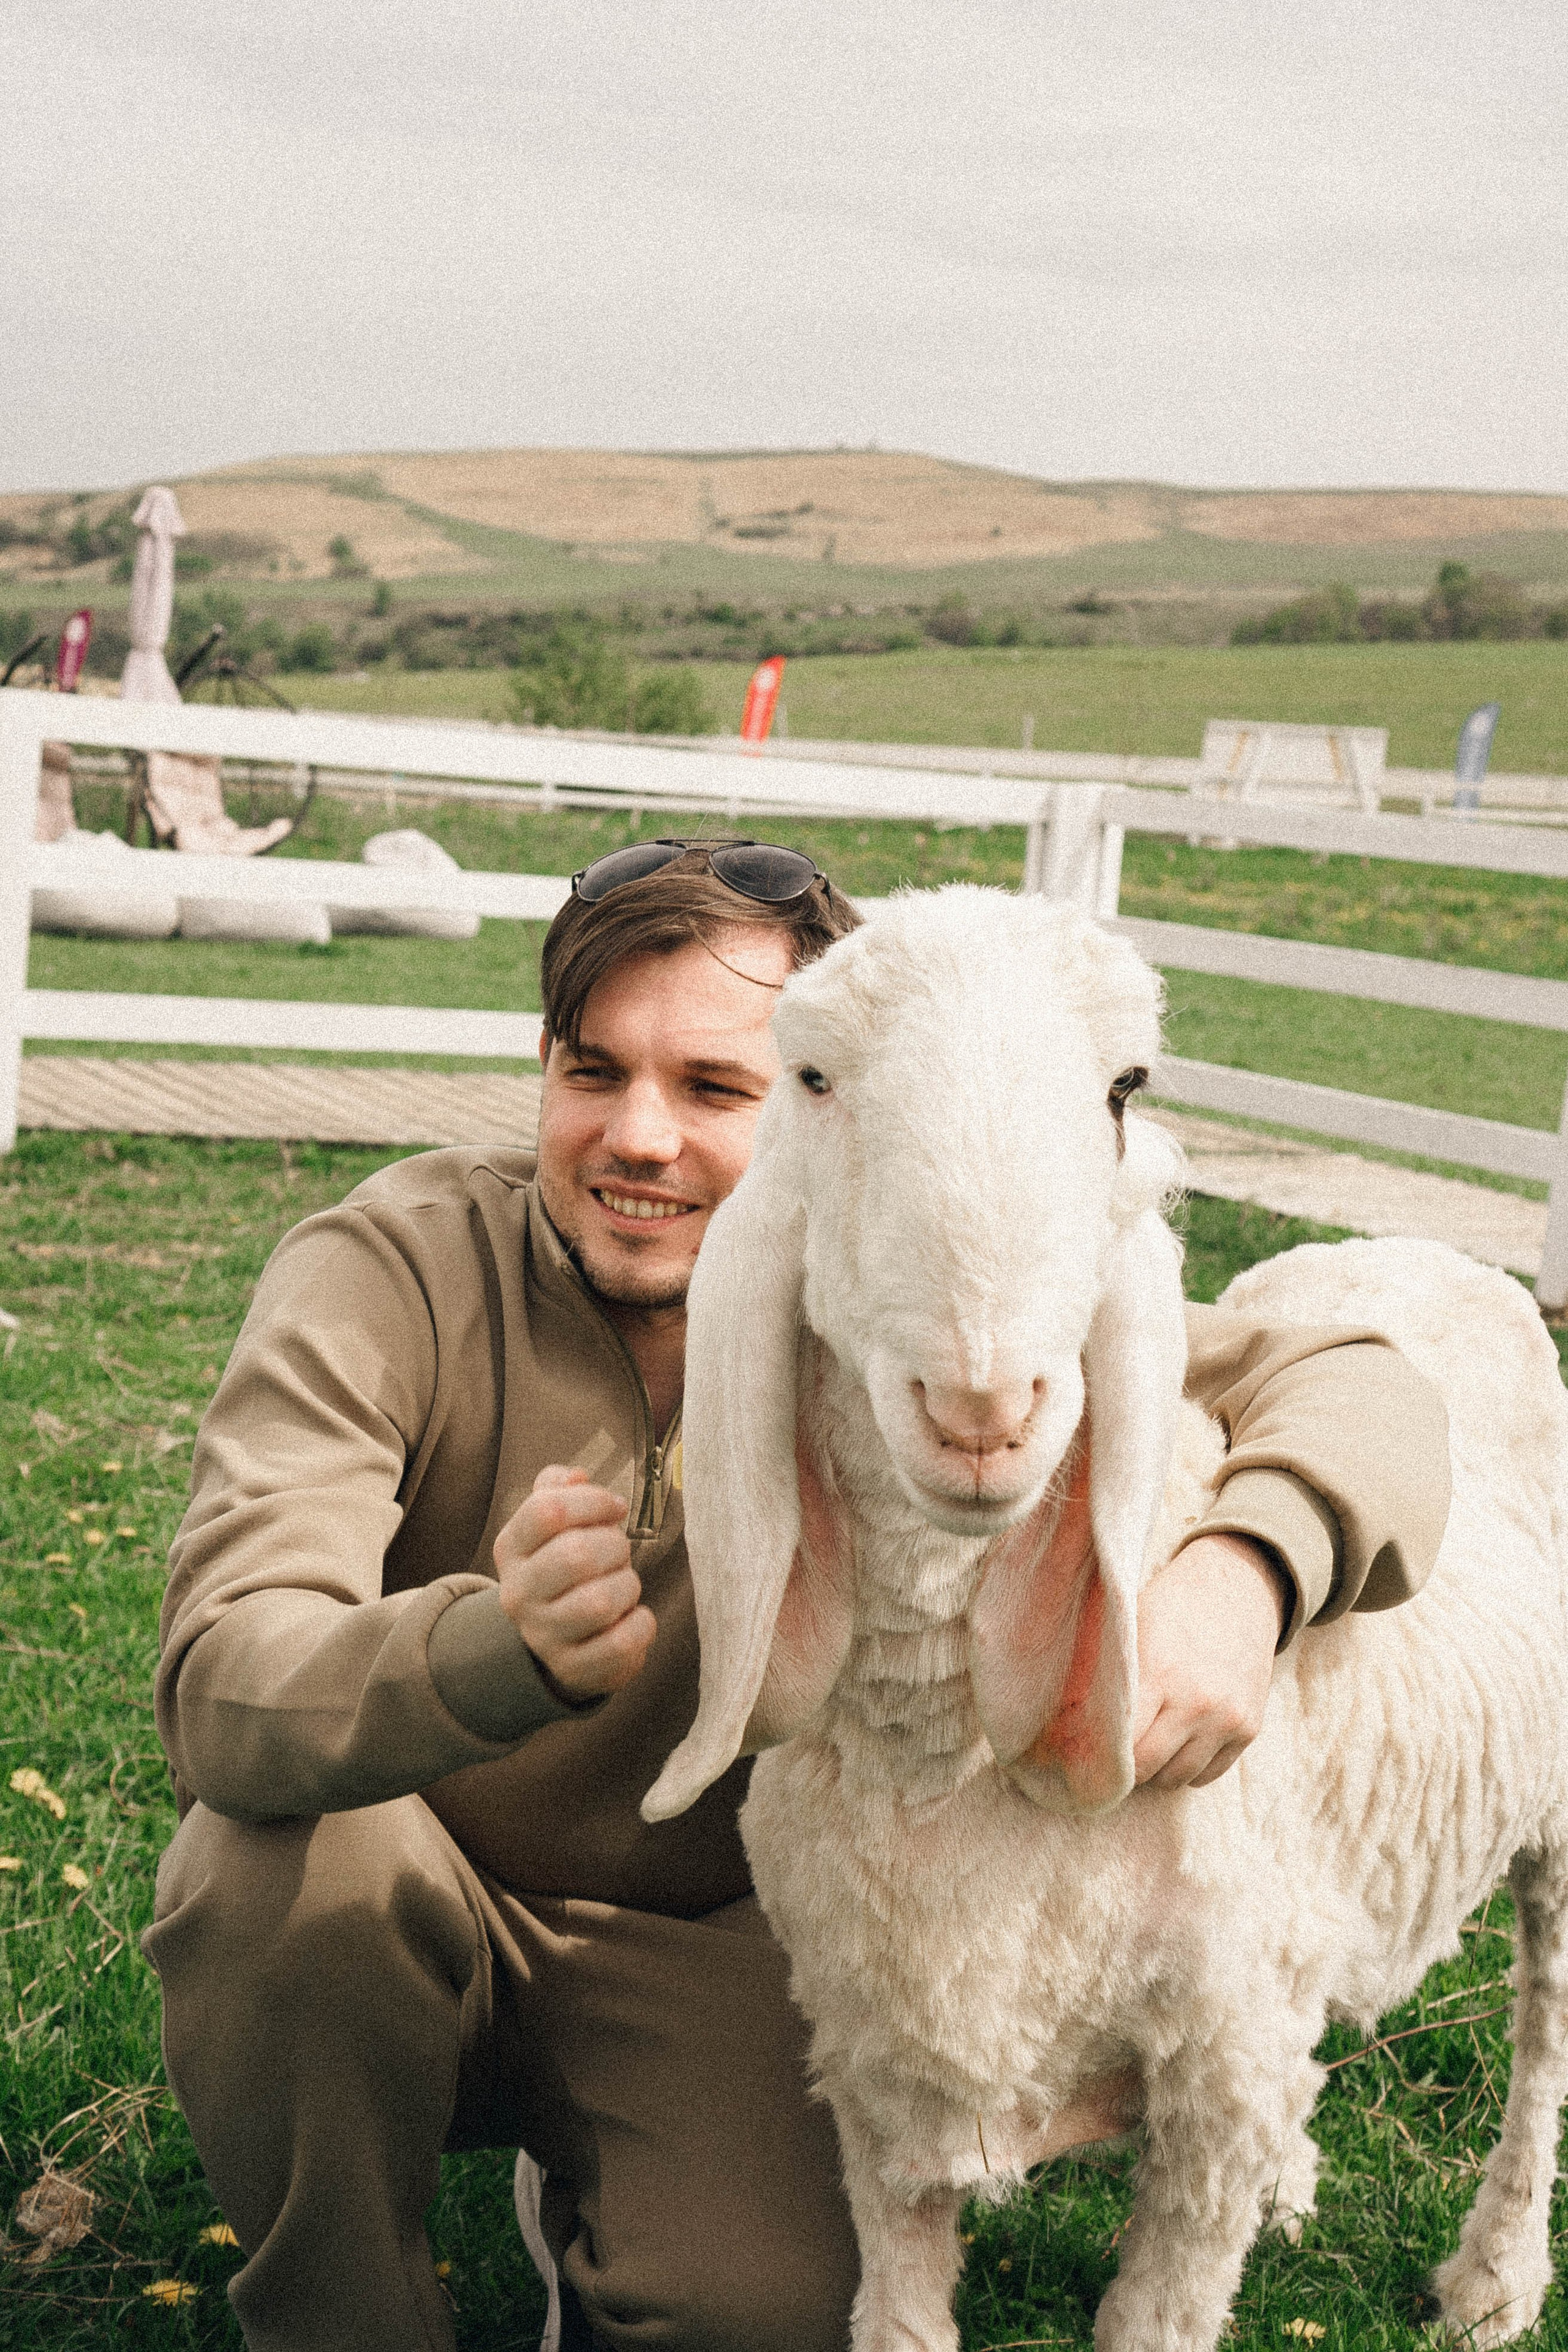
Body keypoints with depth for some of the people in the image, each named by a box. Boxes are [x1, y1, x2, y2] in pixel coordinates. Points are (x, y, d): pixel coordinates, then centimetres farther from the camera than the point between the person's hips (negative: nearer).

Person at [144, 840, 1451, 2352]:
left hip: (697, 1946, 1)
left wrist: (1240, 1570, -40)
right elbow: (221, 1690, -33)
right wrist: (509, 1645, -55)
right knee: (289, 1862, -33)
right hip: (400, 1928, -1)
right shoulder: (391, 1276, -20)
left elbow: (1357, 1388, -16)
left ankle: (595, 2200, 11)